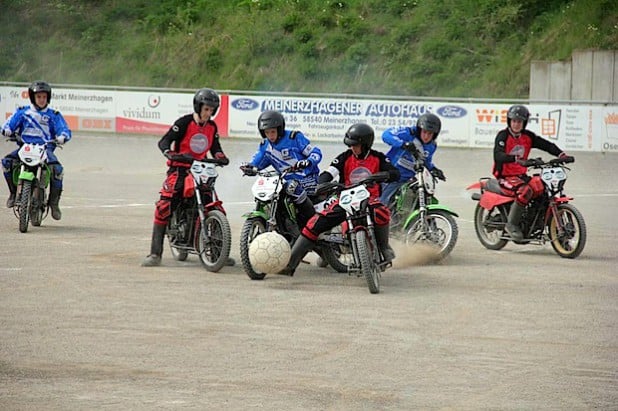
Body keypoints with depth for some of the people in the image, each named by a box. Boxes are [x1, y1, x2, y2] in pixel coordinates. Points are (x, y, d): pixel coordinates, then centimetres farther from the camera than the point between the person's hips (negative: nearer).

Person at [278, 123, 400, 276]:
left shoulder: (377, 158, 1)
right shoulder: (345, 157, 1)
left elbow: (395, 174, -9)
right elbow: (328, 173, -10)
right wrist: (322, 185, -34)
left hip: (370, 199, -2)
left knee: (381, 213, -39)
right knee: (316, 223, -16)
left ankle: (384, 246, -9)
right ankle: (289, 264, -15)